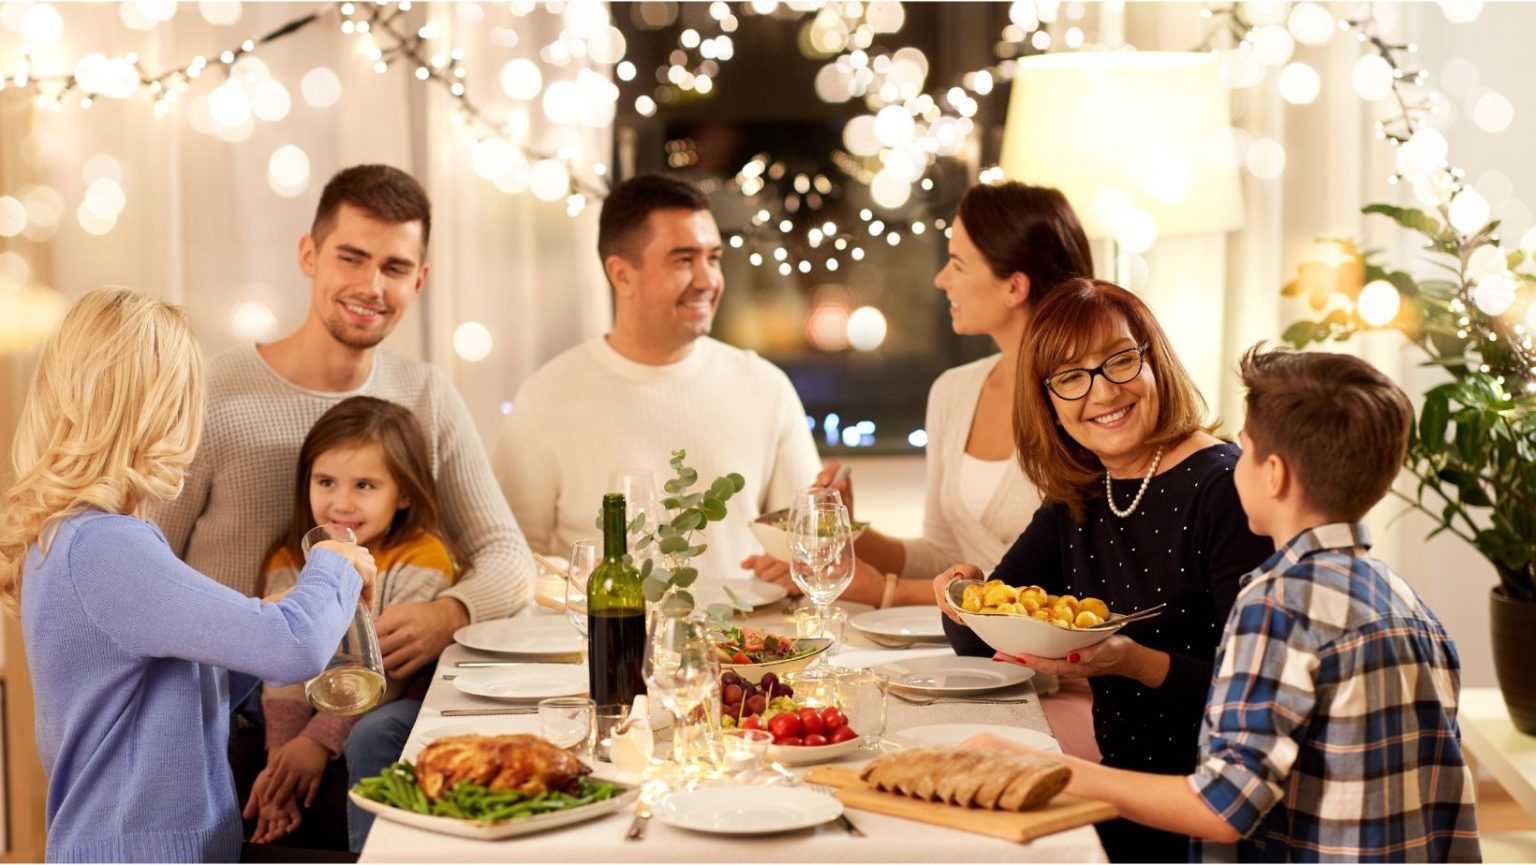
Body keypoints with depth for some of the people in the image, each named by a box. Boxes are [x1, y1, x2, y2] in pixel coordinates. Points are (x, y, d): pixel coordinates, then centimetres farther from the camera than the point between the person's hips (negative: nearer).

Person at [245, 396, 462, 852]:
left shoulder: (419, 560, -13)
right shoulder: (289, 562, 2)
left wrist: (320, 738, -25)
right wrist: (283, 750, -22)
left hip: (395, 705, -5)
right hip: (314, 705, 5)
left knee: (371, 736, -34)